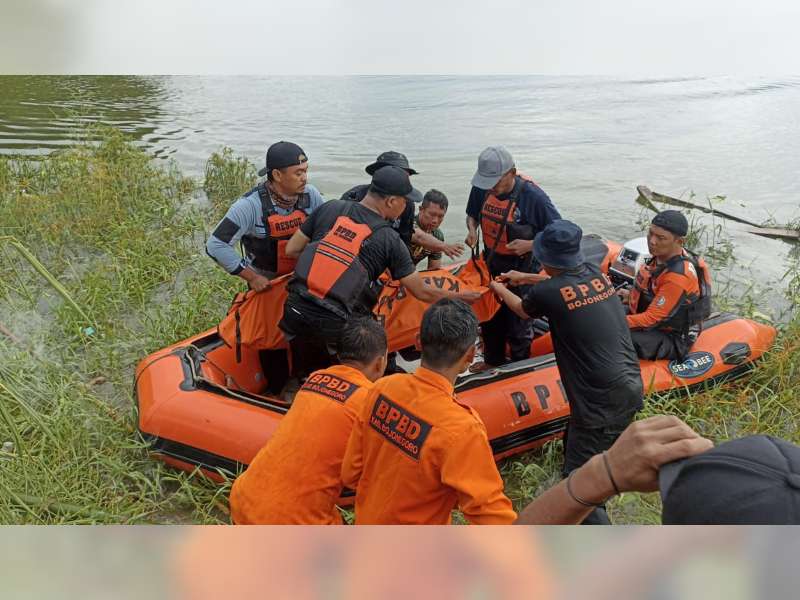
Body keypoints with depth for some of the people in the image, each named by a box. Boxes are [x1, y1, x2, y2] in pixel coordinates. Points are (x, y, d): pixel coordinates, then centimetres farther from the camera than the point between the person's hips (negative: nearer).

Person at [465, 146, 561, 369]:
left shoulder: (532, 196, -26)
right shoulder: (481, 189, -12)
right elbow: (472, 214, 9)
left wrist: (529, 245, -28)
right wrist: (472, 229, -13)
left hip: (521, 268, -6)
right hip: (490, 262, 6)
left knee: (517, 323, 6)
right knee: (489, 316, 21)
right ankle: (493, 361, 45)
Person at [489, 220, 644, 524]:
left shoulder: (547, 293, -14)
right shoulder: (595, 272, 5)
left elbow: (523, 311, 12)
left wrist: (500, 289, 32)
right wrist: (524, 277, 43)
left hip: (601, 404, -8)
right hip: (630, 388, 9)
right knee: (574, 446, 28)